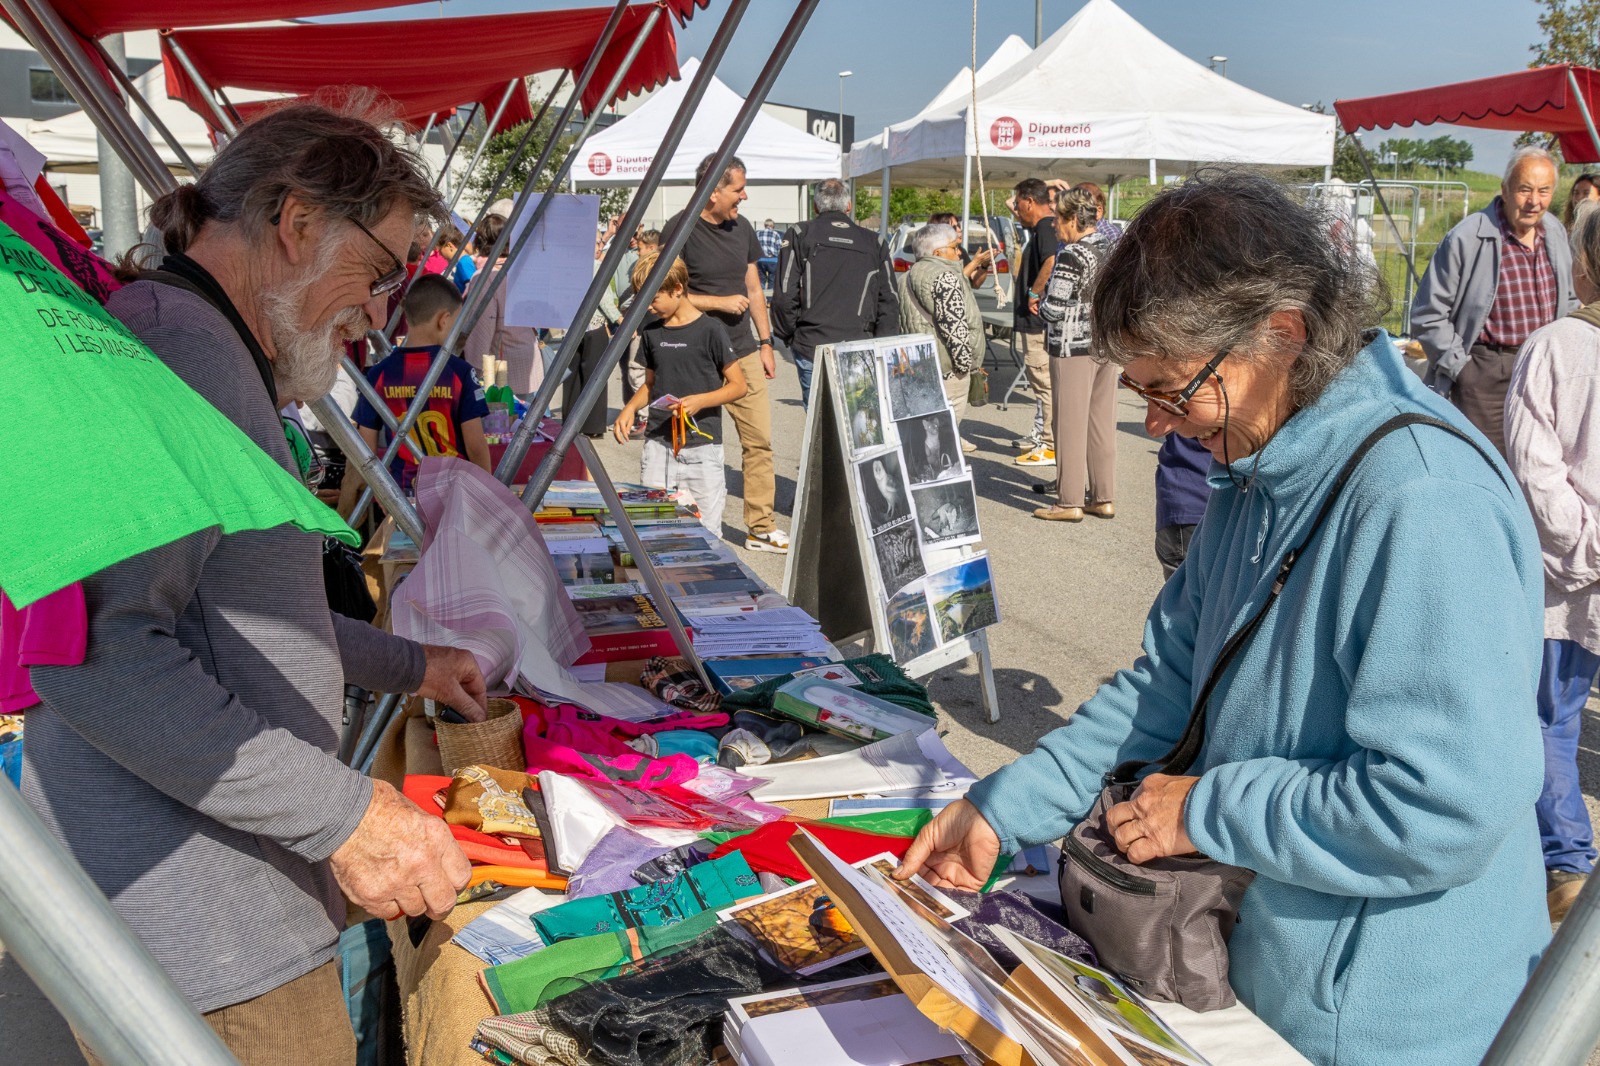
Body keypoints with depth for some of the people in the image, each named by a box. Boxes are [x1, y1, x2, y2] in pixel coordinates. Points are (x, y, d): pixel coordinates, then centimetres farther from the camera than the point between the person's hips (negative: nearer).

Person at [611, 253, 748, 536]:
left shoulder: (710, 330, -6)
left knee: (705, 530, -1)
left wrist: (700, 400, -18)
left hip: (702, 447, -4)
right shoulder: (651, 332, 10)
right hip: (658, 445, 5)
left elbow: (738, 385, -3)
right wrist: (630, 408, 2)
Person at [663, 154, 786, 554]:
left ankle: (762, 526, 12)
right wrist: (720, 302, -12)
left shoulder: (741, 227, 11)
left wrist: (765, 343, 15)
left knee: (760, 440, 3)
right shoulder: (680, 229, -9)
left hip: (744, 353, 6)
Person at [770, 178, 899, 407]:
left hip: (812, 347, -2)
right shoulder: (873, 243, 10)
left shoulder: (800, 235, 1)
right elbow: (889, 304, 8)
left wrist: (789, 336, 9)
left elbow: (784, 296, -5)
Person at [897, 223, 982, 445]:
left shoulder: (907, 278, 18)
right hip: (947, 368, -10)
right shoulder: (944, 277, -13)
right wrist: (965, 363, -15)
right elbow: (954, 324, -20)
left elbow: (901, 325, 22)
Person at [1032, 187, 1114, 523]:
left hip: (1074, 347, -8)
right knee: (1102, 422, 12)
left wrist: (1040, 305, 2)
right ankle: (1104, 498, 18)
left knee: (1070, 425, -1)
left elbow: (1055, 308, -19)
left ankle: (1069, 502, 4)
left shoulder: (1071, 256, -17)